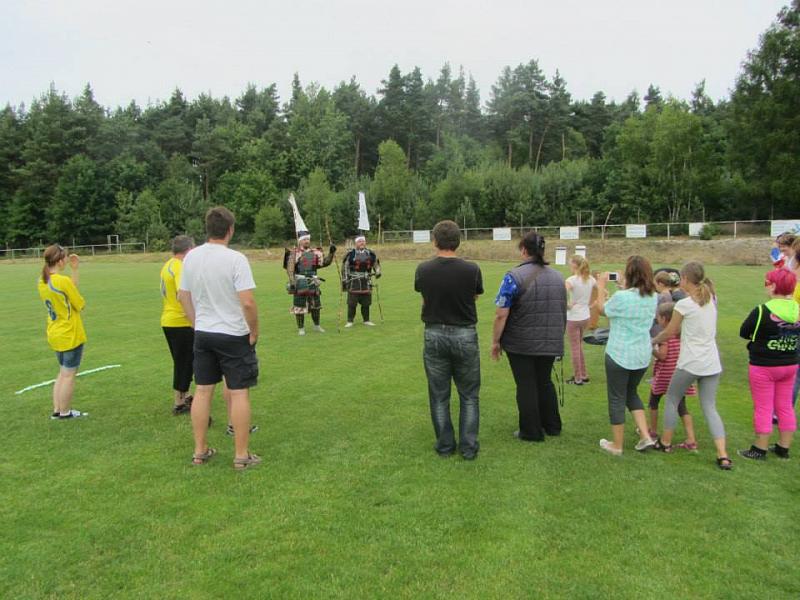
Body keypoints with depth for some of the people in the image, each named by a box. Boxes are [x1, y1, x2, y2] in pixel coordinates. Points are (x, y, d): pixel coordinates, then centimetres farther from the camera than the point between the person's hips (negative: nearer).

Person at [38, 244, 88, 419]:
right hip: (70, 334, -8)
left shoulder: (42, 281, 2)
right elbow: (80, 305, -15)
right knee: (69, 374, 5)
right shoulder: (63, 281, -22)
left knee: (63, 372, 20)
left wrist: (75, 269, 8)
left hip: (55, 334, 8)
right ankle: (65, 412, 14)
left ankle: (57, 410, 24)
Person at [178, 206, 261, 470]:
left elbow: (183, 296, 10)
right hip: (233, 335, -6)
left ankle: (200, 451, 23)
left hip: (202, 334, 6)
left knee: (202, 391, 13)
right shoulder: (235, 259, -17)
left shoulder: (191, 257, 2)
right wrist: (254, 331, -7)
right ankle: (242, 456, 9)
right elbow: (248, 302, -21)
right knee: (239, 393, 2)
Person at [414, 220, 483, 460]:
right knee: (469, 396, 13)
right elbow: (474, 297, 5)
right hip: (465, 335, -1)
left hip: (434, 335, 1)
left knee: (439, 396, 13)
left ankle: (445, 445, 21)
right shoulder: (472, 270, -12)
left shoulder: (423, 270, -7)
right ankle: (468, 447, 16)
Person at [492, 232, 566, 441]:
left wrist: (495, 341, -6)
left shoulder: (514, 276, -14)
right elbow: (563, 311, 14)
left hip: (521, 343, -5)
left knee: (526, 385, 6)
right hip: (550, 343, 5)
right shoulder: (557, 276, 6)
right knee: (545, 381, 21)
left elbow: (501, 315, -16)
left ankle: (531, 431, 15)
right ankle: (552, 426, 30)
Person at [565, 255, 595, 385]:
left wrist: (567, 305, -18)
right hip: (585, 317, 6)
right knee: (579, 345, 21)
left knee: (575, 348, 5)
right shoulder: (590, 279, 2)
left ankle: (578, 378, 14)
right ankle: (583, 375, 27)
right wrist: (591, 303, 12)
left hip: (573, 318, -6)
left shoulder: (571, 280, -17)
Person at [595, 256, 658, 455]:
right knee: (631, 393, 25)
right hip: (642, 355, 6)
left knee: (617, 399, 7)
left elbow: (603, 309, -1)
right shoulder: (652, 297, 0)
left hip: (619, 354, -6)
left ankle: (617, 445, 17)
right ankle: (645, 436, 17)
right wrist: (625, 288, 23)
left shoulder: (621, 297, -20)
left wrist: (601, 286, 10)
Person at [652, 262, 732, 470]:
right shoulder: (711, 299, 6)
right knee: (710, 408, 10)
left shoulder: (684, 304, -13)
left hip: (690, 363, -6)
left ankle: (665, 443, 26)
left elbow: (669, 333, -2)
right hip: (712, 364, 6)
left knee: (672, 400, 15)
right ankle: (723, 455, 2)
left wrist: (652, 341, 15)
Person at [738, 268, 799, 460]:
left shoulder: (761, 311, -20)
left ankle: (760, 450, 15)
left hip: (764, 366, -5)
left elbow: (744, 333, -8)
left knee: (763, 408, 5)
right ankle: (783, 448, 27)